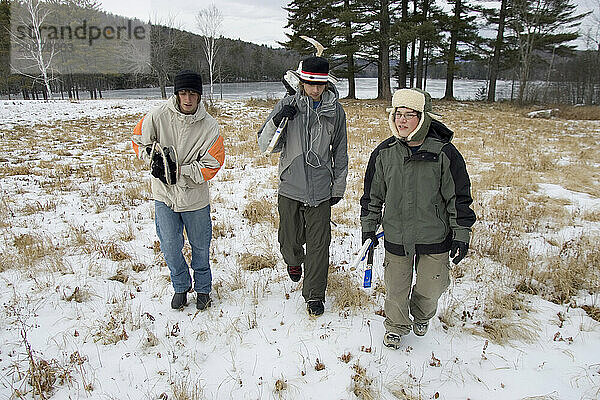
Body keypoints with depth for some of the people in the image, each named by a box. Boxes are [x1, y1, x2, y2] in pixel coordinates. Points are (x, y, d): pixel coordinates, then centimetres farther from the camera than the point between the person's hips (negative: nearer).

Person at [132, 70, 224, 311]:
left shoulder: (209, 126, -13)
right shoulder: (158, 116, -10)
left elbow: (212, 165, -12)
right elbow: (139, 141, 5)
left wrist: (179, 171, -21)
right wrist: (154, 158, -13)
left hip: (195, 197, -1)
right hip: (164, 194, 1)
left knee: (200, 246, 14)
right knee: (170, 247, 10)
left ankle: (203, 288, 37)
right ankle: (181, 286, 36)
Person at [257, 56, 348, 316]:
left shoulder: (335, 111, 1)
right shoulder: (287, 106, -4)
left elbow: (340, 152, 11)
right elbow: (266, 146, -6)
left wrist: (338, 187, 12)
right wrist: (275, 122, -24)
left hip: (320, 190, 0)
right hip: (290, 187, 0)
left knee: (319, 244, 3)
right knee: (290, 239, 11)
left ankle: (314, 295, 20)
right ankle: (294, 261, 47)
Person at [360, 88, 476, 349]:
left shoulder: (443, 153, -11)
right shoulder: (384, 153, -4)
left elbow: (459, 197, -3)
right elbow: (372, 195, 7)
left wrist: (461, 235, -2)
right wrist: (368, 228, 8)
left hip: (435, 237, -1)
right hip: (396, 236, 1)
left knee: (431, 288, 10)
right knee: (396, 288, 10)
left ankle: (422, 316, 46)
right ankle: (396, 326, 40)